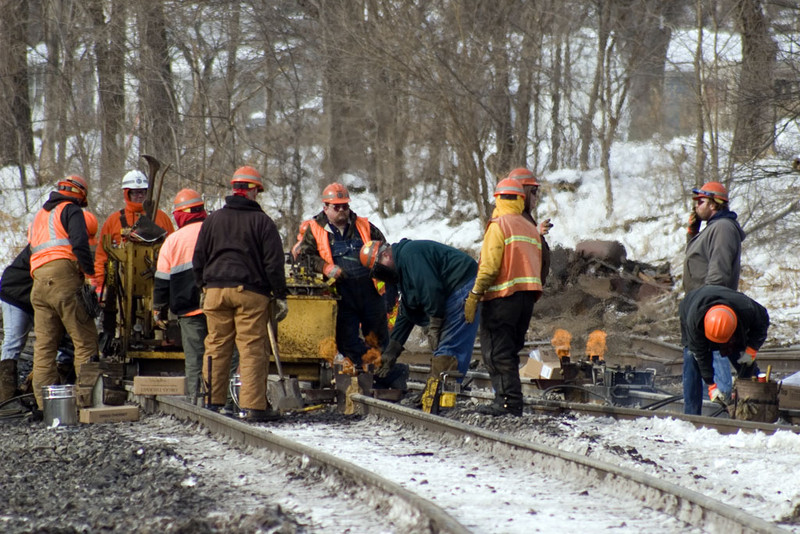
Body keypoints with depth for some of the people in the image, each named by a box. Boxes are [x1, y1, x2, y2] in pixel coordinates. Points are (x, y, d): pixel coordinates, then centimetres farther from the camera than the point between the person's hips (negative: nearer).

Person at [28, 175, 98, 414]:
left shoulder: (39, 216, 29)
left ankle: (44, 401, 1)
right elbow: (79, 244, -11)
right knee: (85, 339, -5)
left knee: (44, 345, 5)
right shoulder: (70, 211, 4)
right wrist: (90, 274, -10)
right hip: (63, 279, -7)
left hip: (38, 284, 7)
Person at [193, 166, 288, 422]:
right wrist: (280, 296, 2)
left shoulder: (212, 220, 10)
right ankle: (253, 406, -8)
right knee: (252, 349, -4)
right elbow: (273, 263, -3)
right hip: (251, 292, -4)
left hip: (215, 290, 4)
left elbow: (198, 260, 13)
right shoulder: (262, 221, -1)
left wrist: (204, 286, 23)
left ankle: (212, 402, 10)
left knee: (216, 347, 9)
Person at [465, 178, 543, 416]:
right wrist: (532, 295, 15)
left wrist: (474, 295, -12)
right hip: (528, 294, 7)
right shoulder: (531, 229, 17)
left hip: (502, 296, -7)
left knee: (496, 351, -5)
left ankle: (509, 400, -11)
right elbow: (537, 268, 14)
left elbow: (489, 265, -14)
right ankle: (512, 399, 14)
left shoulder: (498, 225, -6)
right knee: (510, 350, 15)